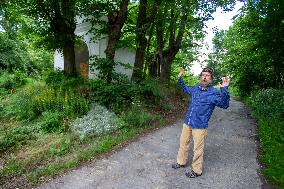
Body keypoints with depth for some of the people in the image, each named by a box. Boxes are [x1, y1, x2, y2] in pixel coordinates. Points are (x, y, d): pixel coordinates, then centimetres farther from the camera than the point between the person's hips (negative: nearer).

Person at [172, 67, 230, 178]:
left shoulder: (214, 93, -13)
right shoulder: (195, 88, 4)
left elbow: (224, 104, -28)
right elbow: (186, 89, 26)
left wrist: (224, 90, -42)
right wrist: (180, 79, 20)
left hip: (200, 126, -6)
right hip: (187, 122, 6)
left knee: (197, 149, 5)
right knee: (183, 143, 19)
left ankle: (196, 170, 25)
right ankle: (181, 162, 40)